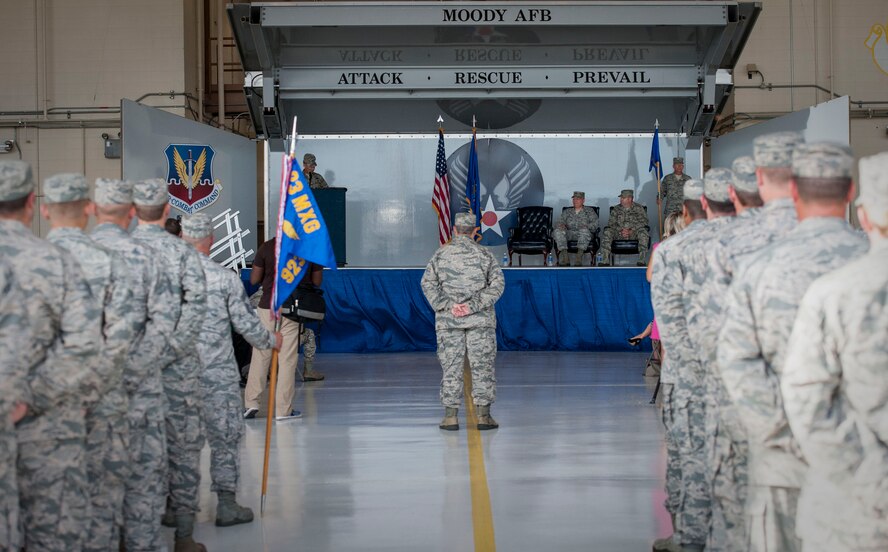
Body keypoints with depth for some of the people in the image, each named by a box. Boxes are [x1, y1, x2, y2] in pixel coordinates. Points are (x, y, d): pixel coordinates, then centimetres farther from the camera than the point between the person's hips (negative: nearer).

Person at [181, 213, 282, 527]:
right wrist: (270, 341, 15)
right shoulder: (225, 278, -9)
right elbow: (246, 324, -4)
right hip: (217, 372, -3)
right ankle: (226, 505, 10)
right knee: (225, 436, 8)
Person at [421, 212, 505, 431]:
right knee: (482, 366, 4)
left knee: (451, 367, 5)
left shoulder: (441, 254, 4)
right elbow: (498, 283, -6)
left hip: (448, 320, 1)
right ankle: (483, 415, 3)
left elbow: (428, 283, -4)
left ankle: (451, 416, 4)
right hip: (480, 320, -1)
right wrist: (473, 306, -12)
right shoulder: (484, 255, 3)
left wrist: (446, 306, -9)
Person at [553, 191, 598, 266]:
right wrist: (561, 225, -10)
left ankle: (579, 257, -50)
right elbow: (558, 222, 15)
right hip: (569, 234, 2)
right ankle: (564, 258, -43)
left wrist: (586, 226, -15)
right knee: (558, 230, -29)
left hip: (583, 234, -2)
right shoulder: (567, 212, 26)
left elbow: (595, 224, 6)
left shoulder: (589, 211, 19)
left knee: (584, 230, -38)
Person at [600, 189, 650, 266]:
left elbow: (643, 222, -4)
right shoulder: (616, 209, 14)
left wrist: (631, 231, -18)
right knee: (607, 232, -27)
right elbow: (611, 223, 6)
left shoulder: (639, 208, 7)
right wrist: (620, 230, -14)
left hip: (634, 233, -2)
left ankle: (642, 262, -33)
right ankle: (605, 262, -31)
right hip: (619, 233, 2)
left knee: (643, 232, -35)